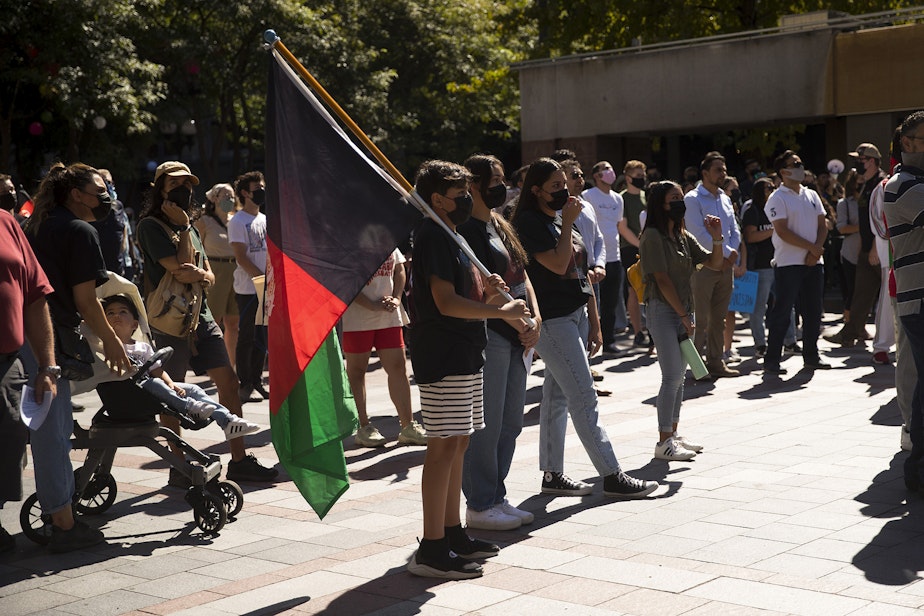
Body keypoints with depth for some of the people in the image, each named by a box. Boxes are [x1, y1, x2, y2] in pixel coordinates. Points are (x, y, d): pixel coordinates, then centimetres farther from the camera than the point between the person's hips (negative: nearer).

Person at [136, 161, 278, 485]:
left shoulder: (191, 228, 18)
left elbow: (210, 276, 11)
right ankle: (179, 467, 10)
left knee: (229, 382, 2)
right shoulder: (150, 226, -7)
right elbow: (180, 267, -17)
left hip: (201, 316, 7)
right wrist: (182, 228, -9)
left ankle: (239, 461, 7)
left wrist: (200, 275, -12)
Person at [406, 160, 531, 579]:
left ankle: (452, 533, 21)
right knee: (444, 447, -10)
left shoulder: (448, 237, 20)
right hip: (443, 357, -10)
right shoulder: (433, 236, -13)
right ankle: (431, 550, -8)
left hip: (463, 355, 10)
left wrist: (484, 289, 6)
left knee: (458, 444, 13)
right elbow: (446, 302, -21)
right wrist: (501, 312, -16)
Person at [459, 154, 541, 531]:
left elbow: (522, 276, 15)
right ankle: (480, 506, 5)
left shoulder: (501, 227, 18)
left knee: (511, 422, 13)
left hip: (517, 337, 9)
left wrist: (535, 319, 0)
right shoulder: (467, 229, -10)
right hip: (488, 334, -9)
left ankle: (496, 498, 22)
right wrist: (519, 324, -16)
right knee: (486, 424, -4)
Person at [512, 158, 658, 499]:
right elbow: (558, 264, -22)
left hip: (577, 316, 9)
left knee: (557, 397, 12)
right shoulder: (529, 222, -11)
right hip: (552, 321, -9)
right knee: (584, 400, -7)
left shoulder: (563, 219, 16)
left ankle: (553, 475, 17)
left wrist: (594, 323, 15)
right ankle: (612, 476, -4)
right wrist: (567, 224, -14)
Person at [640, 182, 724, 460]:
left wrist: (717, 238, -6)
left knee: (679, 375, 11)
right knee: (672, 376, -11)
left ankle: (673, 434, 19)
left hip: (684, 310, 8)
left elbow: (715, 263, 12)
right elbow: (662, 280, -15)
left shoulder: (684, 236, 12)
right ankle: (664, 441, -5)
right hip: (663, 310, -8)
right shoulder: (653, 236, -11)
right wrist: (683, 316, -13)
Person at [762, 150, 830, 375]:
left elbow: (822, 225, 12)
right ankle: (772, 360, -1)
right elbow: (783, 232, -14)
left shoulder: (812, 195, 15)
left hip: (814, 262, 6)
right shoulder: (777, 198, -6)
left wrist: (816, 251, -5)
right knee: (782, 313, -5)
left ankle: (811, 356, 21)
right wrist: (811, 247, -12)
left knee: (813, 311, 10)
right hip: (788, 263, -6)